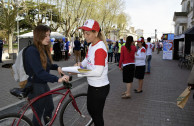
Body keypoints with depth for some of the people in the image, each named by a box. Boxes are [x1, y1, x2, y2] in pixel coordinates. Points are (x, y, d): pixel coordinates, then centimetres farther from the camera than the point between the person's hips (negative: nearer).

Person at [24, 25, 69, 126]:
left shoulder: (44, 49, 5)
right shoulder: (32, 51, -23)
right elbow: (40, 72, -31)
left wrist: (57, 67, -3)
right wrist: (58, 79, -41)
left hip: (44, 84, 9)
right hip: (35, 86, -9)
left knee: (50, 108, 21)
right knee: (38, 114, 6)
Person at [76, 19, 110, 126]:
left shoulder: (100, 48, -24)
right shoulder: (91, 46, 5)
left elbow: (98, 72, -28)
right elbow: (87, 59, 14)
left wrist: (78, 73, -26)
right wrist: (81, 64, -7)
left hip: (100, 88, -9)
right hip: (92, 85, 9)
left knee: (97, 114, 9)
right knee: (90, 109, 26)